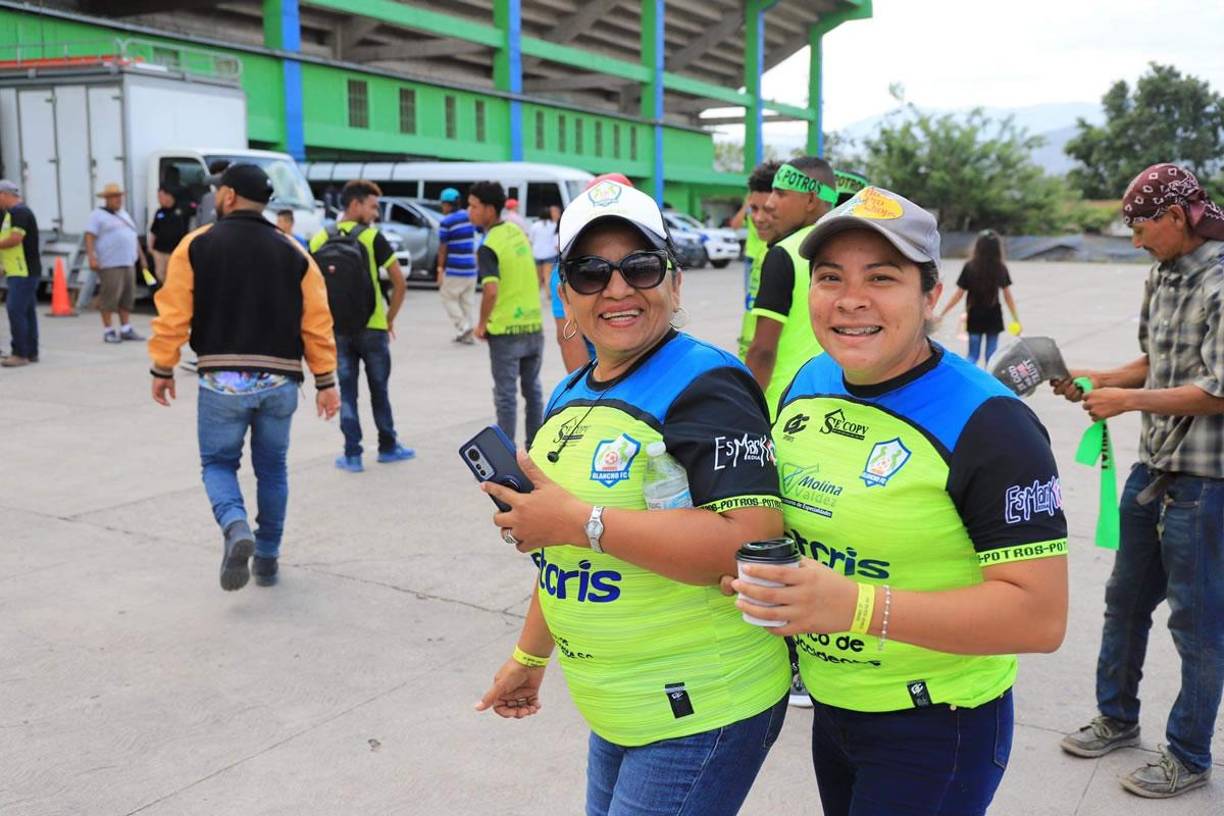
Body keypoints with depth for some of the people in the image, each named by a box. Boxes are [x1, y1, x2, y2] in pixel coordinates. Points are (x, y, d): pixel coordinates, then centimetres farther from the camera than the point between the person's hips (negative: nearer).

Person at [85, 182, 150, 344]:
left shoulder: (124, 214, 22)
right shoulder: (98, 215, -1)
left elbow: (134, 237, 27)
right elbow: (89, 237, -9)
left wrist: (142, 257, 23)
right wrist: (91, 257, -19)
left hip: (128, 263, 7)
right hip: (109, 264, -7)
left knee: (128, 296, 6)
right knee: (110, 296, -7)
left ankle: (126, 329, 12)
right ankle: (108, 331, -1)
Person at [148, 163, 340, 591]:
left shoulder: (196, 245, -1)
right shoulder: (293, 253, 5)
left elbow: (173, 314, -5)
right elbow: (317, 324, 0)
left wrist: (162, 369, 5)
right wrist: (325, 382, 5)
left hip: (222, 380, -2)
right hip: (279, 381, 2)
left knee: (218, 462, 13)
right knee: (272, 468, 16)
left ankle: (236, 527, -15)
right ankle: (267, 559, 23)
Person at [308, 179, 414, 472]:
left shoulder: (320, 239, 2)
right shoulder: (372, 238, -8)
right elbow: (399, 282, -8)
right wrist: (390, 318, 3)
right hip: (372, 327, -2)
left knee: (347, 391, 10)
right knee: (379, 389, 12)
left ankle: (352, 454, 9)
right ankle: (388, 447, 25)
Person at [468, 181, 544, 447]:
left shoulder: (488, 247, -16)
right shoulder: (517, 232, 7)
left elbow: (491, 290, -27)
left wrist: (482, 324, -13)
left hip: (505, 330, -7)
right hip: (533, 325, 7)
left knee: (505, 395, 3)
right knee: (533, 390, 15)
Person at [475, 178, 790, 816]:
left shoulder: (705, 387, -18)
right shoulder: (570, 396, 8)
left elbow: (755, 542, -30)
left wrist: (580, 519, -27)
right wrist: (530, 654, 26)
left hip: (701, 712, -8)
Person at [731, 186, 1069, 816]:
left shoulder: (987, 426, -22)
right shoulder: (807, 384, -1)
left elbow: (1040, 615, -25)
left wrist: (858, 606, -33)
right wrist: (756, 570, -6)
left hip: (937, 730, -6)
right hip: (830, 709, 6)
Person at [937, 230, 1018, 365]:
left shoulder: (969, 267, -12)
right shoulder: (1001, 268, -6)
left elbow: (958, 295, -10)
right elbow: (1008, 296, 0)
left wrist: (942, 314, -1)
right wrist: (1016, 320, 9)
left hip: (975, 317, -1)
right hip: (994, 318, 1)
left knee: (972, 356, 8)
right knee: (991, 357, 10)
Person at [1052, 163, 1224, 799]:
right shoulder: (1162, 276, 8)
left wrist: (1128, 400, -17)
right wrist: (1095, 381, 5)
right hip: (1153, 466, 9)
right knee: (1125, 600, 18)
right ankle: (1117, 717, 36)